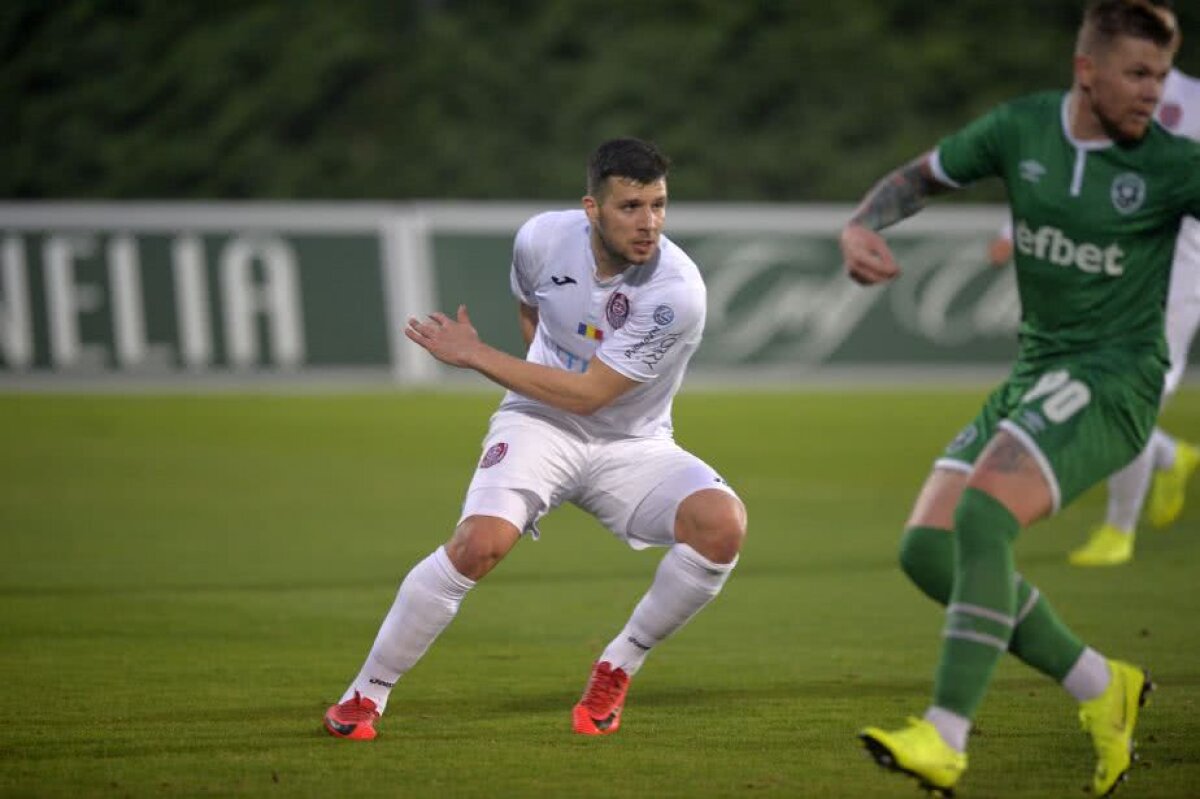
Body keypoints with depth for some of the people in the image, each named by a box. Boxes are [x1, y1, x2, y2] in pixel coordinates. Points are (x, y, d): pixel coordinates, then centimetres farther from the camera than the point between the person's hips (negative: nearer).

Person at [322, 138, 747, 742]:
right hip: (540, 423, 1)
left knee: (723, 523, -28)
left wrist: (474, 355, -18)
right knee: (482, 540, -28)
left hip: (632, 445, 0)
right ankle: (364, 696, -12)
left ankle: (618, 668, -8)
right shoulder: (543, 239, -12)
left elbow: (588, 394, -22)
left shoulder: (677, 291, -23)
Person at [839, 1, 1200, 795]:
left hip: (1112, 380, -7)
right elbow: (914, 180, 14)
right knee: (928, 549, -3)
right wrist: (860, 229, -6)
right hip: (1037, 373, 7)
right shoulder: (1021, 128, 3)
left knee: (982, 520, -27)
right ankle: (1101, 688, 8)